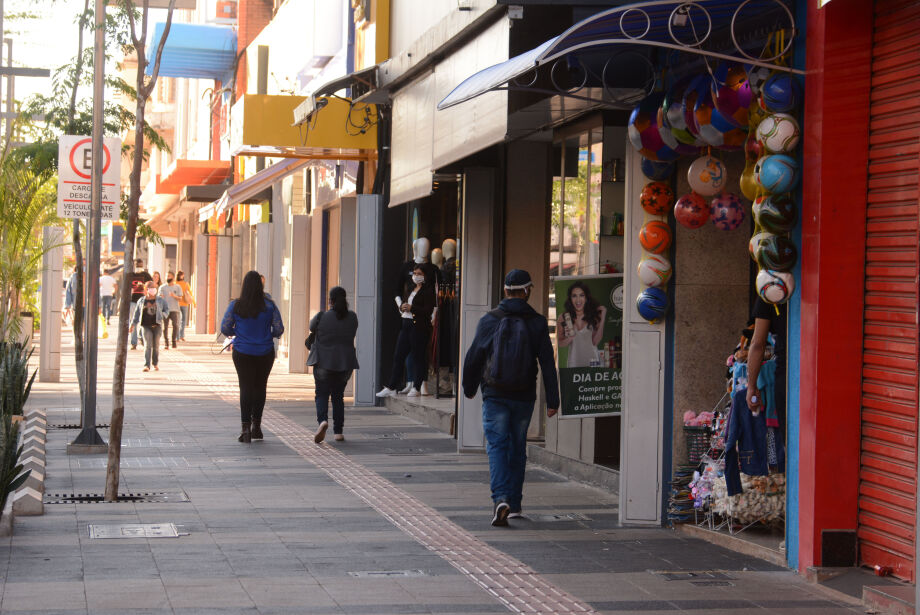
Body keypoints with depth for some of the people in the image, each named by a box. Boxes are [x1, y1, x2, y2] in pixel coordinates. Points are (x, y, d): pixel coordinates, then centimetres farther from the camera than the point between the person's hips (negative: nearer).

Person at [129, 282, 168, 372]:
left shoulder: (160, 300, 8)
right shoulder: (141, 301, 8)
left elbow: (166, 309, 15)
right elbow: (137, 313, 13)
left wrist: (163, 315, -6)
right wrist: (133, 324, 11)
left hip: (157, 325, 1)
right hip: (146, 326, -1)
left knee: (156, 345, 7)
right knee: (147, 345, -10)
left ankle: (155, 363, 24)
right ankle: (147, 365, -13)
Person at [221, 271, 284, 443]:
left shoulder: (235, 306, -7)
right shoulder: (269, 306, -7)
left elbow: (224, 328, -4)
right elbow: (279, 329, -5)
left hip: (242, 353, 0)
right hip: (265, 353, 1)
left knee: (245, 388, 3)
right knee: (260, 388, 15)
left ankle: (246, 428, -7)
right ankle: (256, 425, 21)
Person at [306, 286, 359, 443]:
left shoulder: (322, 317, -11)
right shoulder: (352, 317, -2)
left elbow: (312, 327, 9)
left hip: (324, 362, -3)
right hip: (345, 363, 3)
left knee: (322, 394, 5)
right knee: (338, 396, 14)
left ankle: (322, 420, -22)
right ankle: (338, 431, 11)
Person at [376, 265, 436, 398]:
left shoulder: (428, 291, -6)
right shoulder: (412, 289, 20)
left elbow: (428, 310, -16)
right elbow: (405, 303, 26)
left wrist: (411, 308, -18)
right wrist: (402, 306, 3)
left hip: (419, 327, -8)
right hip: (406, 325, 8)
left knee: (418, 357, -3)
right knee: (398, 356, 6)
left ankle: (416, 388, 5)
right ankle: (391, 387, 8)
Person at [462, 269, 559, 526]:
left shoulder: (489, 321, -3)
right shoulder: (537, 323, -2)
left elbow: (473, 358, 3)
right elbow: (548, 364, -4)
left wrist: (469, 388, 19)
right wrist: (552, 400, -1)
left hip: (495, 396, -1)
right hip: (524, 398, 1)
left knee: (497, 446, -2)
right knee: (517, 447, 14)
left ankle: (501, 498, -22)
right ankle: (514, 503, 21)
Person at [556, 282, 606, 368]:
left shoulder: (594, 316, -1)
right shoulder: (563, 318, 1)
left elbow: (595, 342, -7)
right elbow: (560, 344, 6)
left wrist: (602, 319, -9)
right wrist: (569, 338, -15)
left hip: (592, 361, -1)